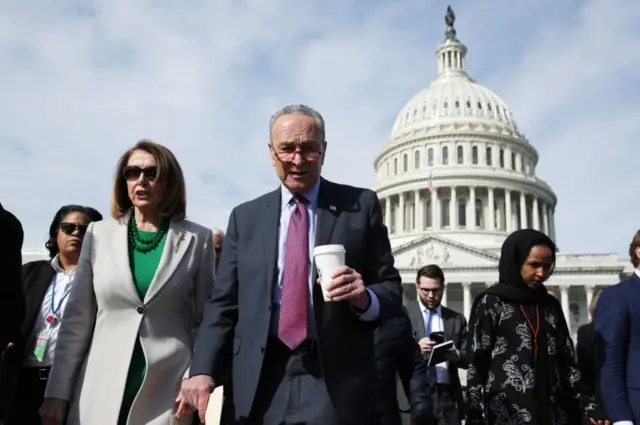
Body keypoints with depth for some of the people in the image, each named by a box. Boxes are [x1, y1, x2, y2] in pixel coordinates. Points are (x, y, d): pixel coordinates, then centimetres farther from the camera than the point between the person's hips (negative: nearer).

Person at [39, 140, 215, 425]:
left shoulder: (198, 240, 1)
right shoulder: (99, 234, 6)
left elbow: (207, 321, 3)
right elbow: (76, 320, 6)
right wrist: (58, 392, 3)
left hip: (166, 396, -1)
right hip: (101, 394, 2)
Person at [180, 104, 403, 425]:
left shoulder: (361, 205, 4)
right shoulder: (245, 217, 10)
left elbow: (392, 287, 3)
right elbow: (224, 302, 6)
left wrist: (365, 298, -19)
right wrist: (203, 370, -7)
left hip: (334, 381, -2)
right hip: (260, 384, 2)